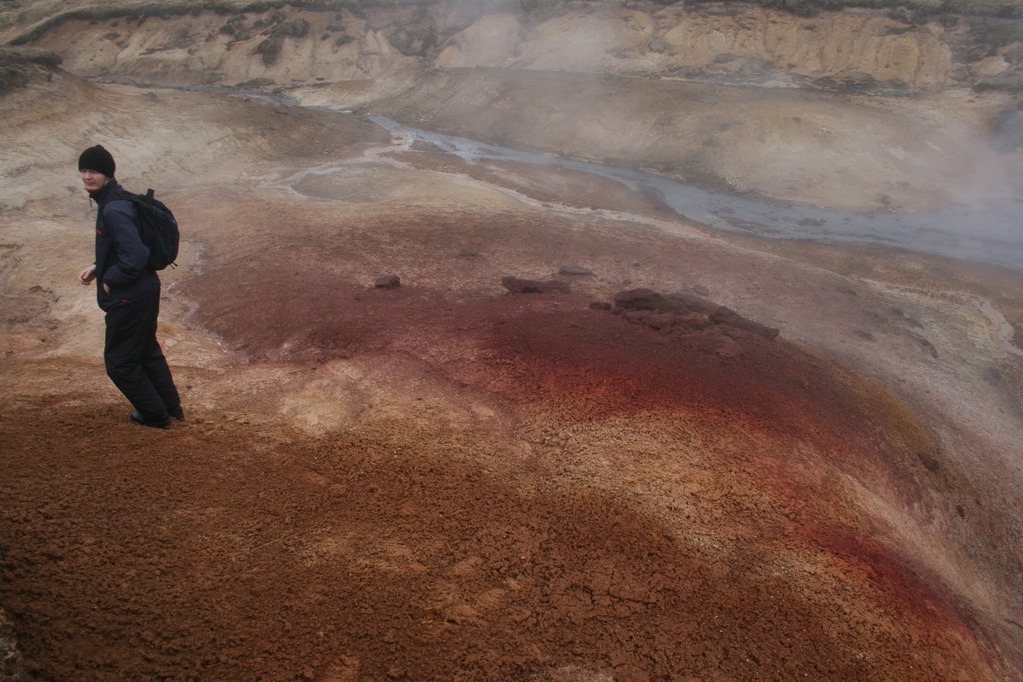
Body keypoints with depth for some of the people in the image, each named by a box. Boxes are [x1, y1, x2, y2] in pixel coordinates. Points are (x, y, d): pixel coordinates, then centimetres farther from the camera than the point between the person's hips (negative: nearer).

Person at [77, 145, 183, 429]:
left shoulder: (114, 210, -24)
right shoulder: (117, 199, 8)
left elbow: (135, 257, -31)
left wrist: (110, 280, -16)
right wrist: (97, 267, 10)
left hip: (129, 298, -10)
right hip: (147, 290, 10)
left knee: (119, 361, 7)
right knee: (147, 351, 23)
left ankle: (154, 414, 21)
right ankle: (171, 407, 35)